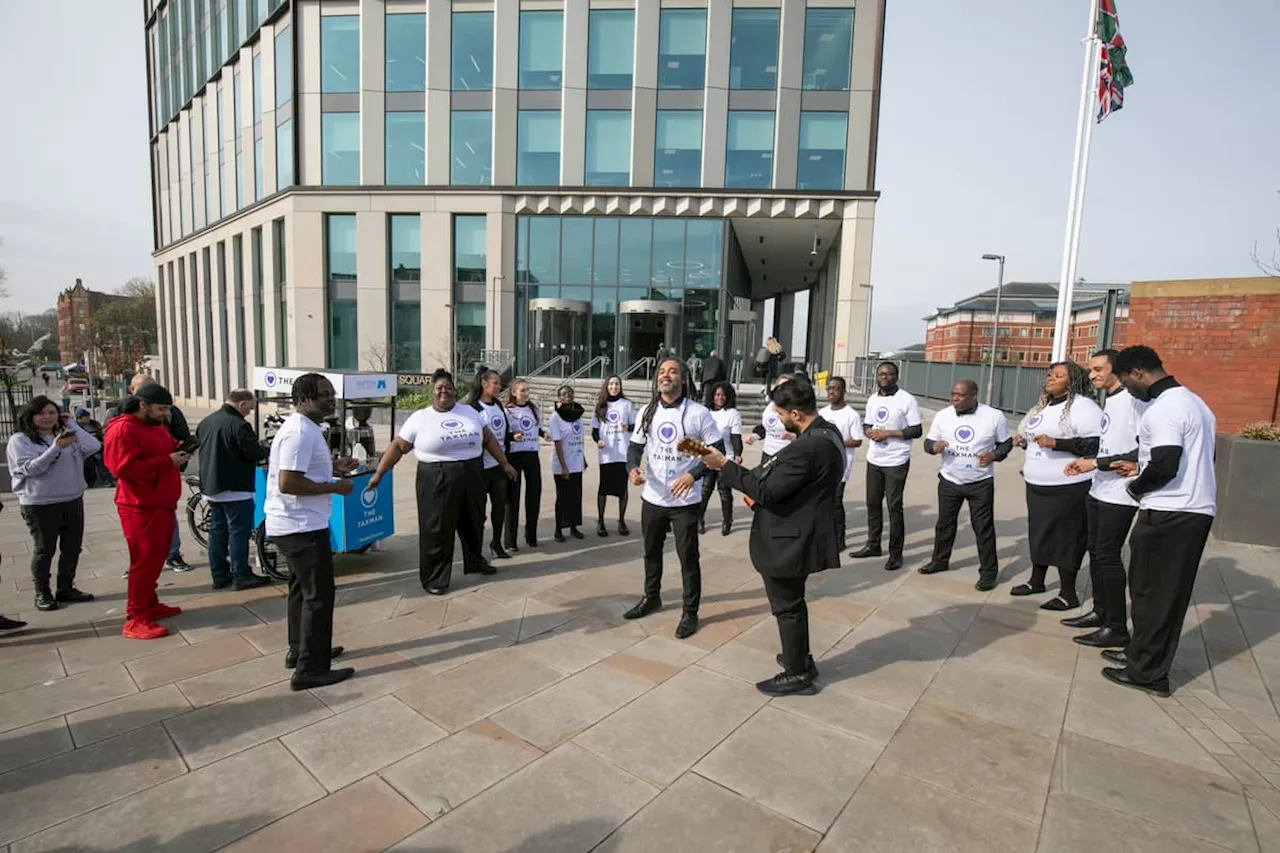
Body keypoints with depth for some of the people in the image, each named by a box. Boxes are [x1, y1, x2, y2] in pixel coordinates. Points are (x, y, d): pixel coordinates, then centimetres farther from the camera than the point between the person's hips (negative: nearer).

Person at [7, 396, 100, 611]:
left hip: (73, 501, 4)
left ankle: (66, 589, 23)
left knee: (72, 547, 10)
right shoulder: (20, 440, -5)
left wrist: (71, 424, -4)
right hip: (39, 504, -4)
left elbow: (93, 447, -8)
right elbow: (29, 468, -16)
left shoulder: (67, 434, 7)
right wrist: (55, 448, -27)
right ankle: (42, 593, 19)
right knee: (44, 550, 6)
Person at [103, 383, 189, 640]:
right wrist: (168, 461, -25)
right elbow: (126, 467, -26)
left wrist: (178, 451, 6)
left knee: (157, 559, 16)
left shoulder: (158, 426, 15)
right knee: (145, 561, -6)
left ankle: (150, 604, 28)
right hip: (141, 507, -9)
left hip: (163, 504, 10)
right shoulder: (123, 430, -16)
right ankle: (136, 619, 1)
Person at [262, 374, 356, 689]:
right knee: (319, 595, -3)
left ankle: (299, 650, 37)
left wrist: (334, 465, 9)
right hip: (301, 526, -11)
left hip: (296, 523, 11)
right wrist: (334, 487, -21)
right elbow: (287, 482, -30)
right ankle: (310, 669, 7)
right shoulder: (300, 432, -23)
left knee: (302, 589, 22)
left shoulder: (305, 427, 12)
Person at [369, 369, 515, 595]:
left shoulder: (469, 412, 7)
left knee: (473, 523, 18)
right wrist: (379, 473, -5)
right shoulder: (420, 418, -2)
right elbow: (398, 447, -1)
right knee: (437, 530, 1)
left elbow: (488, 439, 11)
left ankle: (475, 561, 40)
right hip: (437, 482, -4)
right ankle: (434, 578, 15)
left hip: (471, 477, 4)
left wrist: (504, 463, 10)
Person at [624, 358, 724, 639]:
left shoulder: (698, 413, -11)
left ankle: (690, 612, 23)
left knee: (688, 557, 6)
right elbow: (636, 446, 7)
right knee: (651, 551, 21)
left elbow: (718, 450, -10)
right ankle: (651, 597, 43)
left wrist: (693, 475, -24)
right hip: (652, 497, 5)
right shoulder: (648, 412, 4)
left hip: (685, 500, -4)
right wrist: (633, 468, -16)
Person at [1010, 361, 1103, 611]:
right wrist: (1024, 441, 7)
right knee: (1039, 532, 17)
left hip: (1068, 487, -9)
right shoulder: (1043, 406, 14)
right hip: (1037, 485, 9)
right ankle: (1036, 581, 31)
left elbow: (1096, 444, -22)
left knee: (1066, 538, -1)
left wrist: (1056, 443, -30)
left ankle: (1068, 594, 11)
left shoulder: (1083, 407, -13)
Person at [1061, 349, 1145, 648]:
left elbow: (1143, 452, -19)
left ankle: (1117, 628, 5)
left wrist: (1096, 464, -20)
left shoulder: (1134, 401, -14)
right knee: (1096, 552, 14)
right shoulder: (1108, 401, 13)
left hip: (1119, 495, -9)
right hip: (1098, 491, 9)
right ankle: (1101, 611, 27)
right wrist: (1086, 461, 8)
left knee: (1108, 555, -5)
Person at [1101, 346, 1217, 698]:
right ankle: (1142, 654, 28)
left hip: (1168, 514, -10)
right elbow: (1191, 459, 20)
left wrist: (1135, 487, -7)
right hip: (1198, 510, 10)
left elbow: (1165, 466, -25)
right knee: (1171, 592, 16)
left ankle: (1147, 673, 12)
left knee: (1150, 592, 1)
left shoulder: (1163, 409, -17)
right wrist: (1141, 470, 17)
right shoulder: (1194, 402, 15)